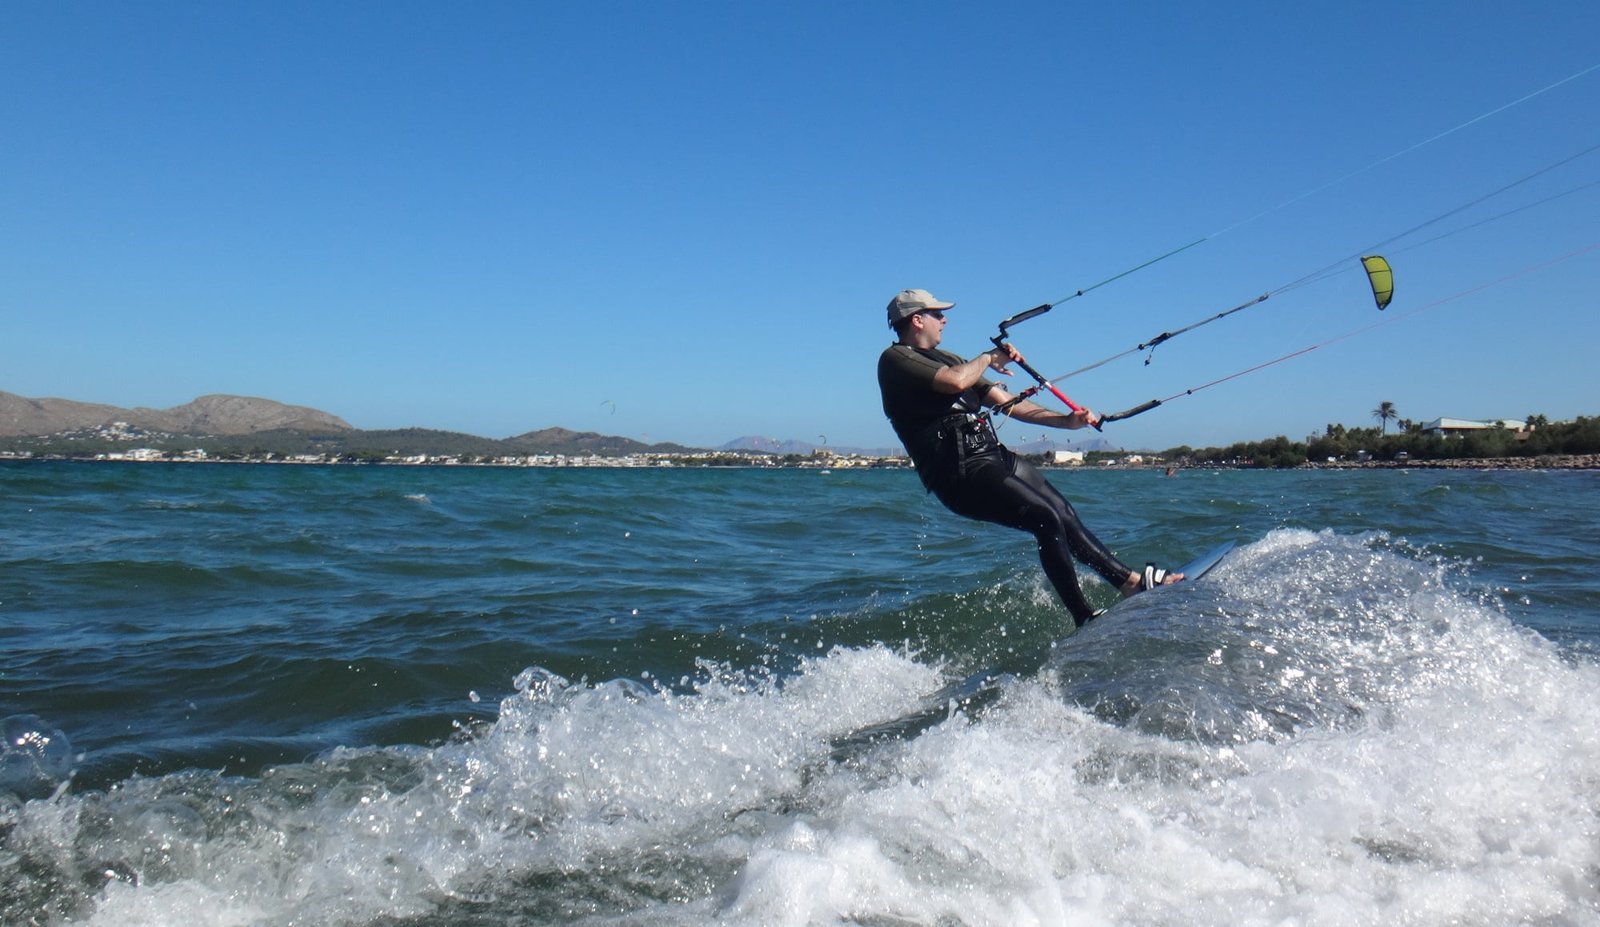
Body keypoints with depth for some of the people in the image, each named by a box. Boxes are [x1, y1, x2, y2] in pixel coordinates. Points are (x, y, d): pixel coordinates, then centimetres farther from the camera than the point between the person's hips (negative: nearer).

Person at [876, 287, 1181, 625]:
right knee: (1046, 518, -20)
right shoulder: (895, 360, -5)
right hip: (961, 473, -9)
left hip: (995, 456, 9)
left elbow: (1007, 403, 20)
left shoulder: (945, 359, 23)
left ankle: (1131, 579, 21)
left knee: (1065, 513, 9)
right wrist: (988, 358, -2)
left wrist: (1066, 420, 10)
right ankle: (1085, 619, -15)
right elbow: (955, 381, -23)